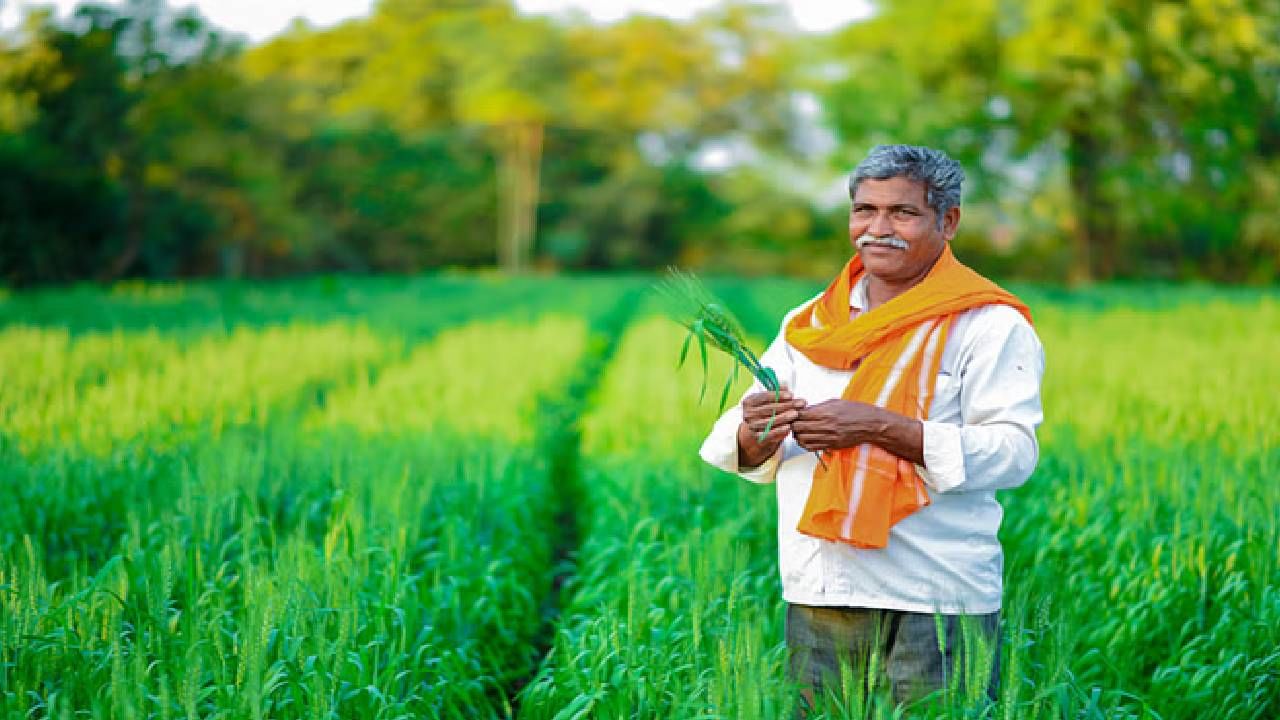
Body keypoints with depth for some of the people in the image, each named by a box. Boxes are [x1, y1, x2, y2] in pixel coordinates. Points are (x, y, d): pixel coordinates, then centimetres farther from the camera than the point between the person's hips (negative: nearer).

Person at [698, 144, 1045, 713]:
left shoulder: (988, 324, -1)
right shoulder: (808, 323, 15)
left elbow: (1013, 452, -13)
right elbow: (752, 460, 12)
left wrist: (881, 428, -21)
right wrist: (755, 434, -13)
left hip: (934, 605, -4)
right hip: (815, 598, 5)